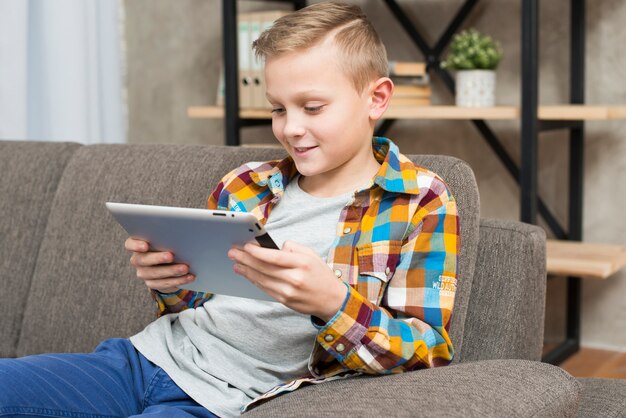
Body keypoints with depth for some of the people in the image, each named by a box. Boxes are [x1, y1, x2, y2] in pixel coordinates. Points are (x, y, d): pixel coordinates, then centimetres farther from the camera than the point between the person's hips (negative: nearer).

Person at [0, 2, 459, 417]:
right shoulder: (245, 186, 12)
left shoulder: (422, 205, -3)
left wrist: (331, 301, -27)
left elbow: (429, 352, -9)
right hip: (152, 355, 6)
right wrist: (170, 286, -3)